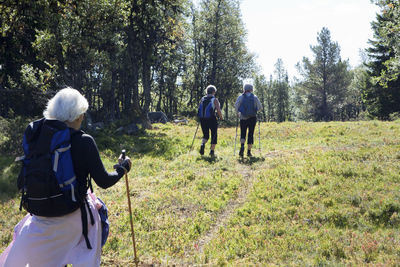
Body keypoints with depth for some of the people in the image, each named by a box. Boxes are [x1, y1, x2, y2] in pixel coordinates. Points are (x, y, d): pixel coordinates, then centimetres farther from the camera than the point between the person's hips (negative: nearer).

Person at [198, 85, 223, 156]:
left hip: (203, 120, 4)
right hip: (212, 120, -4)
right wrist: (221, 117, 5)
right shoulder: (215, 100, -3)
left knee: (205, 135, 16)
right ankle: (212, 151, 8)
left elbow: (199, 110, 10)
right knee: (214, 135, 12)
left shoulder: (202, 99, 10)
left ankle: (202, 144, -14)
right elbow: (218, 110, -13)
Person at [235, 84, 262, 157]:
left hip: (243, 118, 0)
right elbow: (260, 107, 0)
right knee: (251, 134, 7)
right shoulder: (255, 97, 2)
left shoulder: (241, 97, 1)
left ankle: (242, 146, -19)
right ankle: (249, 152, 5)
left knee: (243, 134, 9)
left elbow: (236, 105, -11)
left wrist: (238, 112, 6)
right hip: (252, 118, 0)